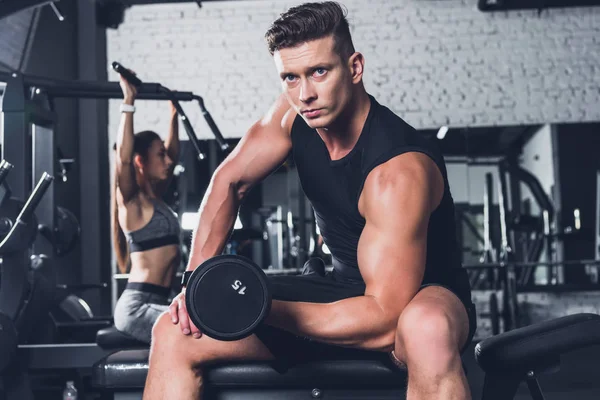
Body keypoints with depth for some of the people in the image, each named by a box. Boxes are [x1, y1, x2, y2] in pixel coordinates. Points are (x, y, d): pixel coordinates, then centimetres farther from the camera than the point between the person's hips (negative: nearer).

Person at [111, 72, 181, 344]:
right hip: (137, 308, -10)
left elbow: (173, 153, 28)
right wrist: (128, 102, -22)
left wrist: (174, 111, 31)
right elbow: (123, 156, -24)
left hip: (154, 304, 10)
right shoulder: (130, 201, -7)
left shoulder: (155, 198, 16)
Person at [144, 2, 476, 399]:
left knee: (427, 328, -45)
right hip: (345, 288, 6)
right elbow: (229, 182, 2)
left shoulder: (398, 172, -30)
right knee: (176, 334, -6)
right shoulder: (293, 113, -9)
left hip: (424, 295, -6)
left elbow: (383, 321, -32)